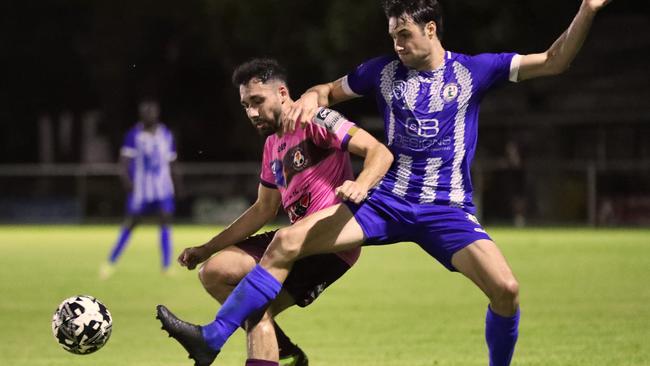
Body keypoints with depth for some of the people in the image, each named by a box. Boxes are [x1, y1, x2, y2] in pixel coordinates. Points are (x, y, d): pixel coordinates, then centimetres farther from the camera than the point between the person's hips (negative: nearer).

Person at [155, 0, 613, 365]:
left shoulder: (473, 70, -2)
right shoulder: (384, 70, 4)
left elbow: (554, 61, -4)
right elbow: (331, 91, 20)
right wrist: (310, 99, -4)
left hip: (447, 209, -2)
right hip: (385, 200, 2)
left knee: (505, 288, -24)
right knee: (286, 242, -14)